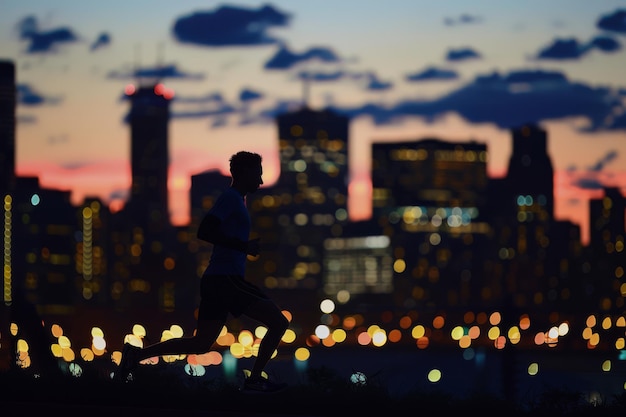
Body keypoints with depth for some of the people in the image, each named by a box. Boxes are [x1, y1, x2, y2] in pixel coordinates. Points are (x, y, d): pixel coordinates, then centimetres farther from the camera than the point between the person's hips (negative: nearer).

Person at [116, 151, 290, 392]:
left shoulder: (233, 199, 21)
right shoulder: (231, 198, -9)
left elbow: (209, 232, 31)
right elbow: (204, 231, -21)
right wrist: (244, 247, -21)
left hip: (216, 281, 10)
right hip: (226, 279, -10)